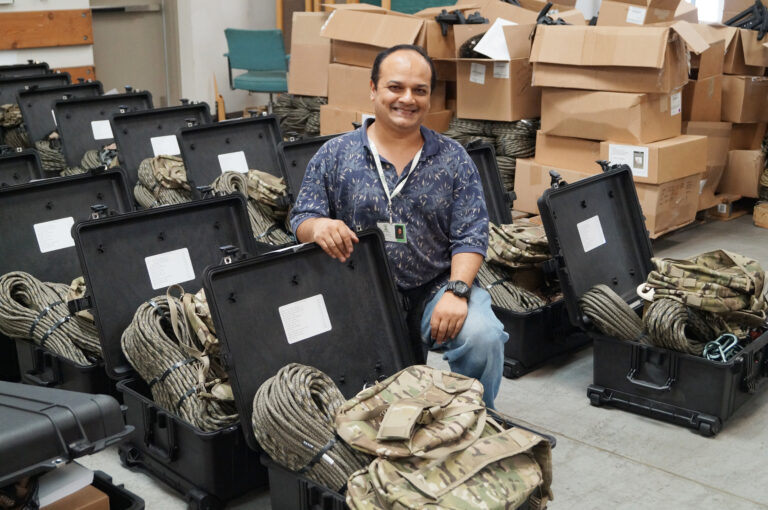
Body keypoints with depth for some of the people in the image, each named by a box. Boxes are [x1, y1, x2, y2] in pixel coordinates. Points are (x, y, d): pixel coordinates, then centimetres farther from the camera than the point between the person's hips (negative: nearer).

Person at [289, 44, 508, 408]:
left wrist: (456, 290, -15)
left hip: (434, 288, 0)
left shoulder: (452, 158, 7)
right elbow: (301, 220, 5)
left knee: (483, 338, -26)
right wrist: (317, 227, -20)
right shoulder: (334, 155, 6)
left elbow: (470, 235, 2)